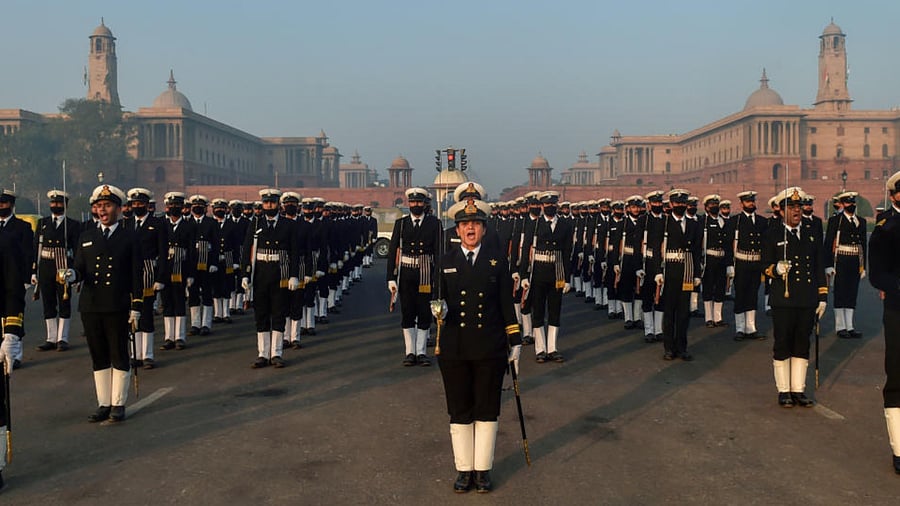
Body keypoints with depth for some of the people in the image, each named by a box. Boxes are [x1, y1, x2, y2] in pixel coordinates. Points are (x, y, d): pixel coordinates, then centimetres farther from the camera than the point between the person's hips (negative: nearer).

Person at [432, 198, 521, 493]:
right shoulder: (445, 262, 5)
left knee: (487, 410, 7)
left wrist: (515, 340, 2)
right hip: (454, 348, 1)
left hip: (490, 348, -1)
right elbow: (441, 300, 9)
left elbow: (506, 303, 5)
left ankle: (483, 469, 20)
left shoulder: (497, 260, 3)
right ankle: (464, 469, 21)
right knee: (459, 411, 8)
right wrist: (439, 310, -14)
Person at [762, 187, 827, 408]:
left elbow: (819, 269, 15)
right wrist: (776, 269, -24)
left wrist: (822, 297, 10)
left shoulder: (811, 236, 14)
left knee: (802, 345, 8)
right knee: (782, 346, 2)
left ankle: (798, 390, 17)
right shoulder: (772, 235, 1)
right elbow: (765, 267, -1)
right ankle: (784, 391, 12)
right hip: (783, 300, -4)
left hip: (807, 302, 4)